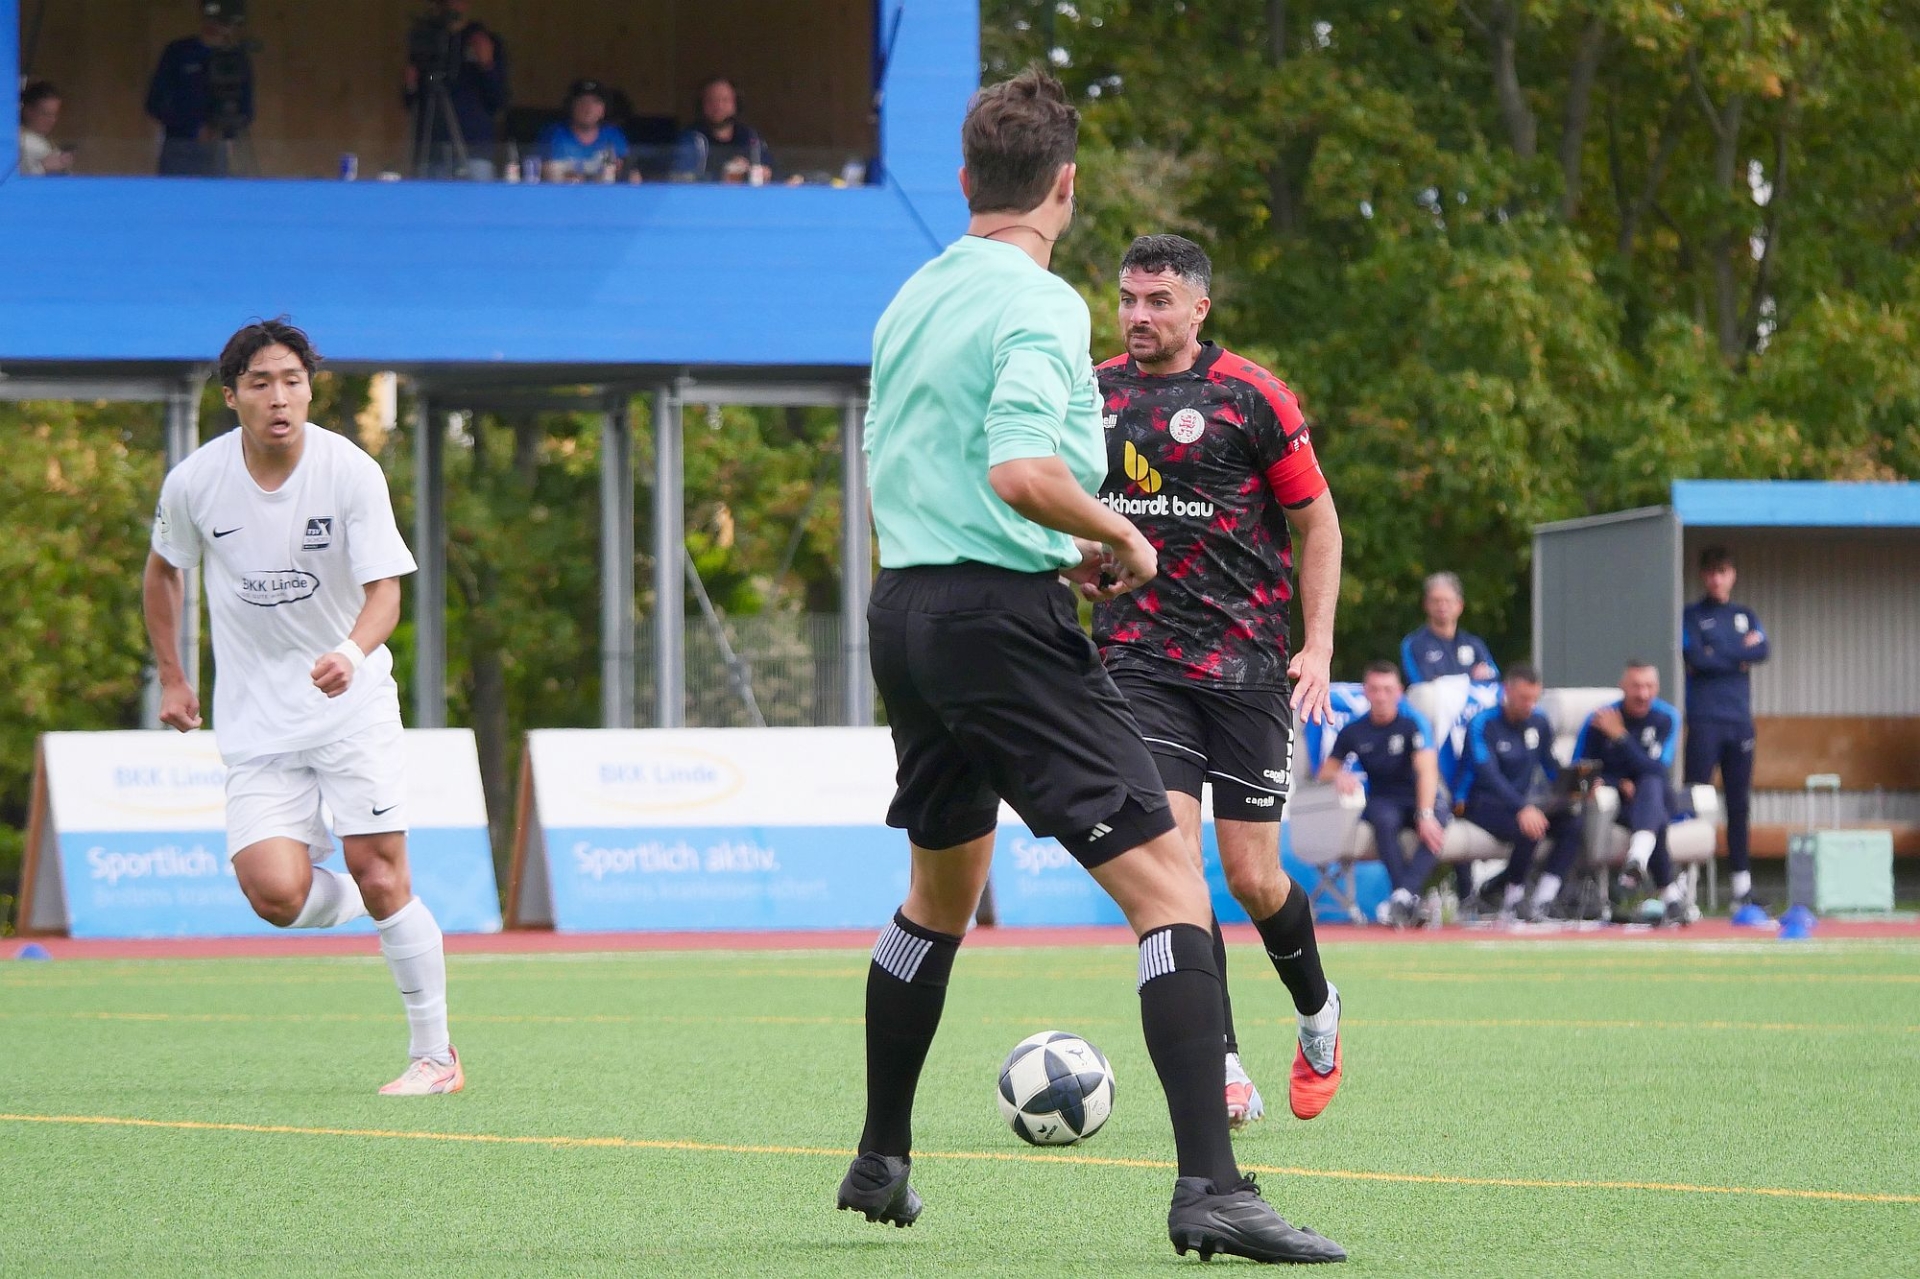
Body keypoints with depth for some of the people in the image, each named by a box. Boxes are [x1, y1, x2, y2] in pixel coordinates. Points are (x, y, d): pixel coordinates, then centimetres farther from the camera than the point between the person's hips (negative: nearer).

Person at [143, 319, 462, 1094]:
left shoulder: (351, 472, -12)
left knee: (380, 880, -9)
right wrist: (171, 676, 14)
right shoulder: (195, 482, -6)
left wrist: (353, 652, -37)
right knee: (275, 896, -15)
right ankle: (339, 899, 22)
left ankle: (435, 1056, 7)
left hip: (352, 703, -1)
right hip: (257, 720, 1)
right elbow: (164, 569, 14)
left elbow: (385, 592, -16)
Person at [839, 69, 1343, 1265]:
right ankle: (1211, 1188, -23)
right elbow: (1022, 470, -27)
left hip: (905, 607, 9)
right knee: (1169, 884, -11)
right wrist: (1120, 537, -9)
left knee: (942, 891, 27)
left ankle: (881, 1161, 37)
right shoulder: (1041, 305, -12)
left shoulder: (913, 300, 14)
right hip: (1002, 617, -9)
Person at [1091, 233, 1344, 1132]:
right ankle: (1224, 1074, -10)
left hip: (1248, 667, -2)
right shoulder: (1093, 396, 7)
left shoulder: (1250, 397, -3)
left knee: (1251, 877, 0)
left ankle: (1317, 1012, 31)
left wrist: (1317, 645, -4)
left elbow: (1317, 522, 3)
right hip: (1139, 661, 2)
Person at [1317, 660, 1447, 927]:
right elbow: (1326, 771, 9)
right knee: (1385, 819, -36)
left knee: (1435, 825, -36)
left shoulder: (1413, 723, -8)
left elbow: (1427, 770, -21)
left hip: (1419, 798, -1)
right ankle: (1410, 900, -43)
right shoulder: (1354, 730, 2)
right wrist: (1338, 776, -17)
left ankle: (1403, 896, -49)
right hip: (1382, 802, 1)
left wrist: (1426, 814, -37)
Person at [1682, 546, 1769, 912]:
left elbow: (1763, 651, -1)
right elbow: (1695, 657, -11)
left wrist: (1717, 656, -6)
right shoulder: (1691, 617, 5)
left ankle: (1742, 888, 10)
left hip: (1740, 719, 4)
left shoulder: (1745, 616, 17)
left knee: (1740, 804, 6)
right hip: (1704, 719, -4)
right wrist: (1740, 655, -4)